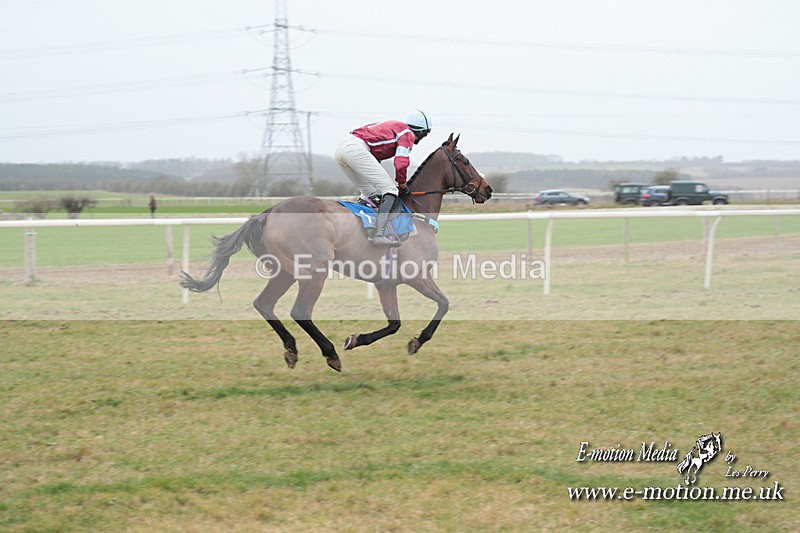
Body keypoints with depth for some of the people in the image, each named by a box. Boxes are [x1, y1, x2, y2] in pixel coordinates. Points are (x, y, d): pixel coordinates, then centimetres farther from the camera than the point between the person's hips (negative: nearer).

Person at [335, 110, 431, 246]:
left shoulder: (393, 126, 33)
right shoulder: (408, 134, 6)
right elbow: (401, 163, -7)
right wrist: (402, 185, 10)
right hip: (357, 148, -9)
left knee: (370, 193, 19)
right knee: (390, 190, -9)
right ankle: (379, 234, -24)